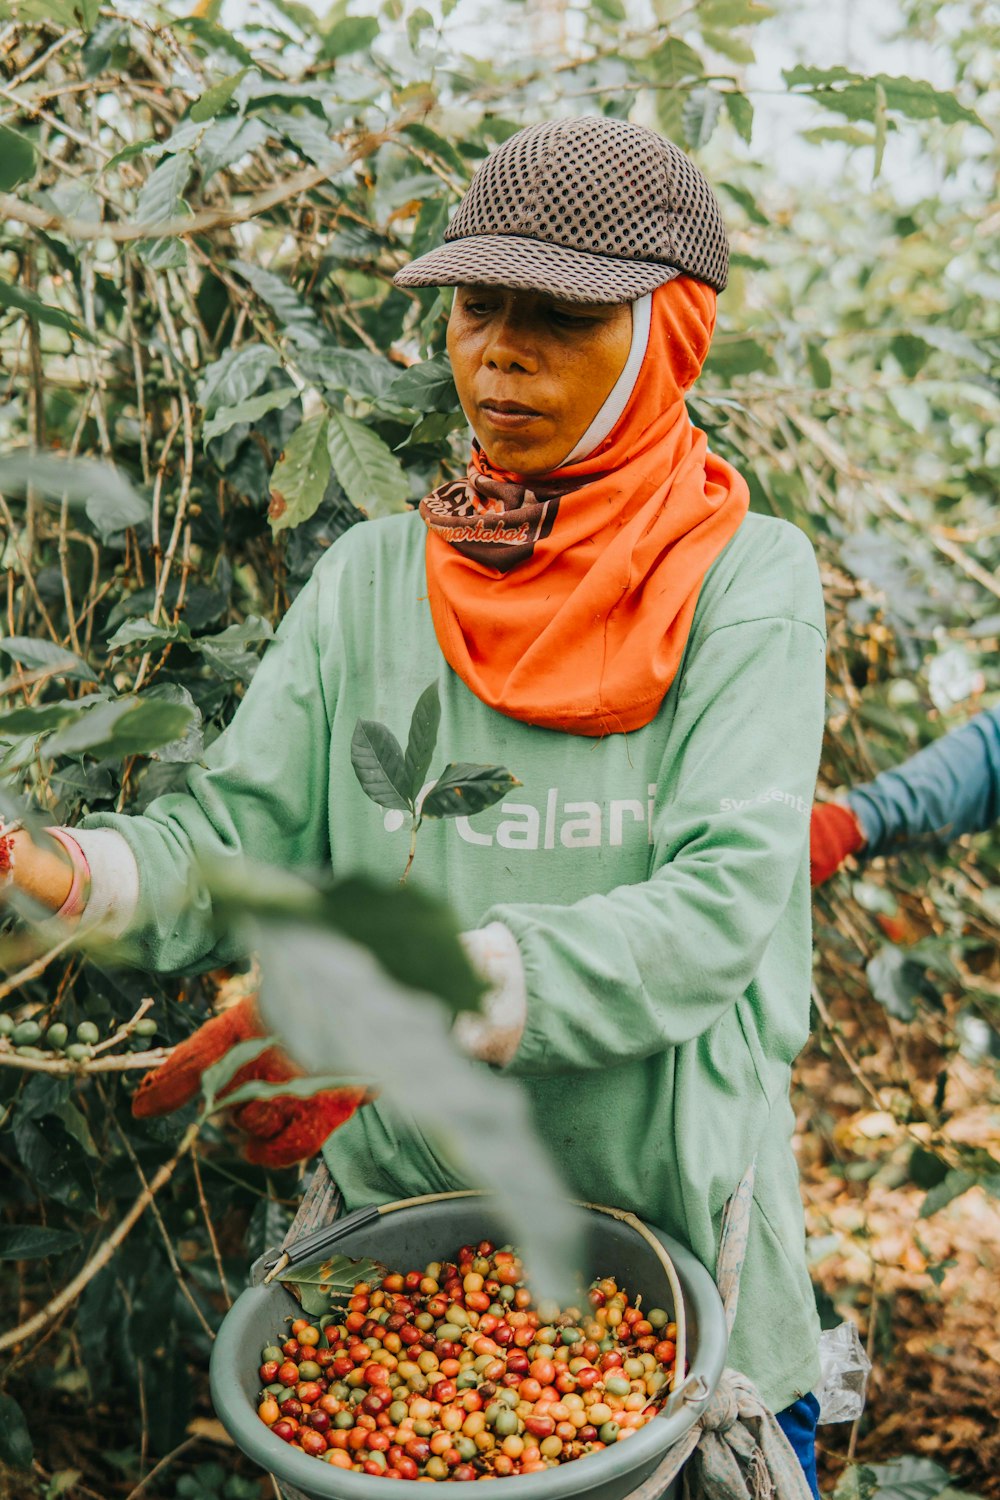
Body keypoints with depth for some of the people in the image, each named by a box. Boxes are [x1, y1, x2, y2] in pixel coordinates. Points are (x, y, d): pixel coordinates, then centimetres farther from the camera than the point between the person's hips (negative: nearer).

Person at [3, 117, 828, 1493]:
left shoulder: (746, 579, -8)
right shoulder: (375, 579, 1)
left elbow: (720, 905, -20)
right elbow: (239, 839, -4)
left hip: (683, 1221, -2)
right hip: (404, 1215, 2)